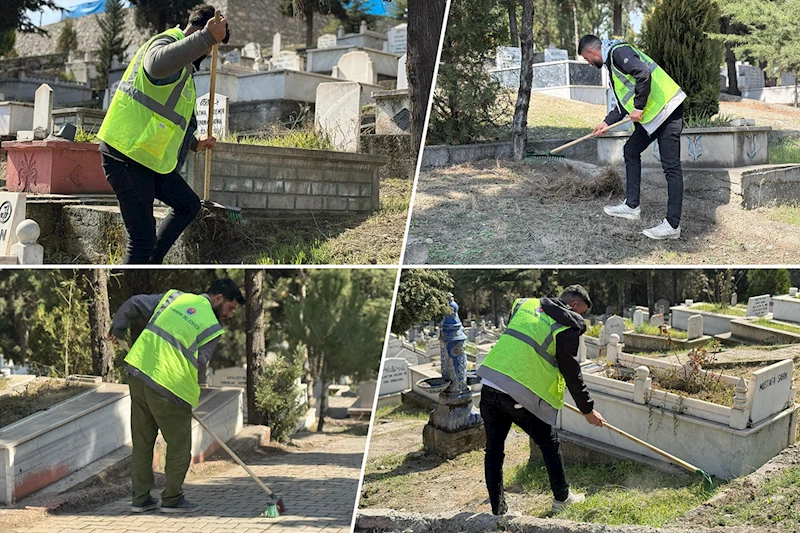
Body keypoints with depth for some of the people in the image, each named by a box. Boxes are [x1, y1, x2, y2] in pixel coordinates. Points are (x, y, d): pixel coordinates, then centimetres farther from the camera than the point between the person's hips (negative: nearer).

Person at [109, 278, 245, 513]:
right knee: (179, 445, 11)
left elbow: (134, 304, 13)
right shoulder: (212, 328, -5)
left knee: (142, 441, 18)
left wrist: (117, 330, 27)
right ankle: (172, 499, 18)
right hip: (169, 386, -6)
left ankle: (140, 498, 24)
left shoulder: (175, 297, 10)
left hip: (137, 372, 6)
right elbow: (198, 363, -3)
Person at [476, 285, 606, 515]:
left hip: (489, 384, 6)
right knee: (549, 444, 16)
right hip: (521, 396, -5)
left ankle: (498, 511, 19)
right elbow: (572, 373, 1)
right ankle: (562, 498, 29)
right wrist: (588, 410, 11)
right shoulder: (567, 328, -2)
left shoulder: (525, 304, 16)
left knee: (494, 449, 13)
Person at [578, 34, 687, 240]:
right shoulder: (612, 62, 21)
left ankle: (672, 225, -9)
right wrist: (607, 122, 21)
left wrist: (639, 107, -19)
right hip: (651, 113, 11)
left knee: (671, 166, -9)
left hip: (667, 109, -11)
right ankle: (631, 206, 26)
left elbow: (644, 74, -26)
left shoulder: (619, 52, -11)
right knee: (631, 151, 20)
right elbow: (625, 101, 27)